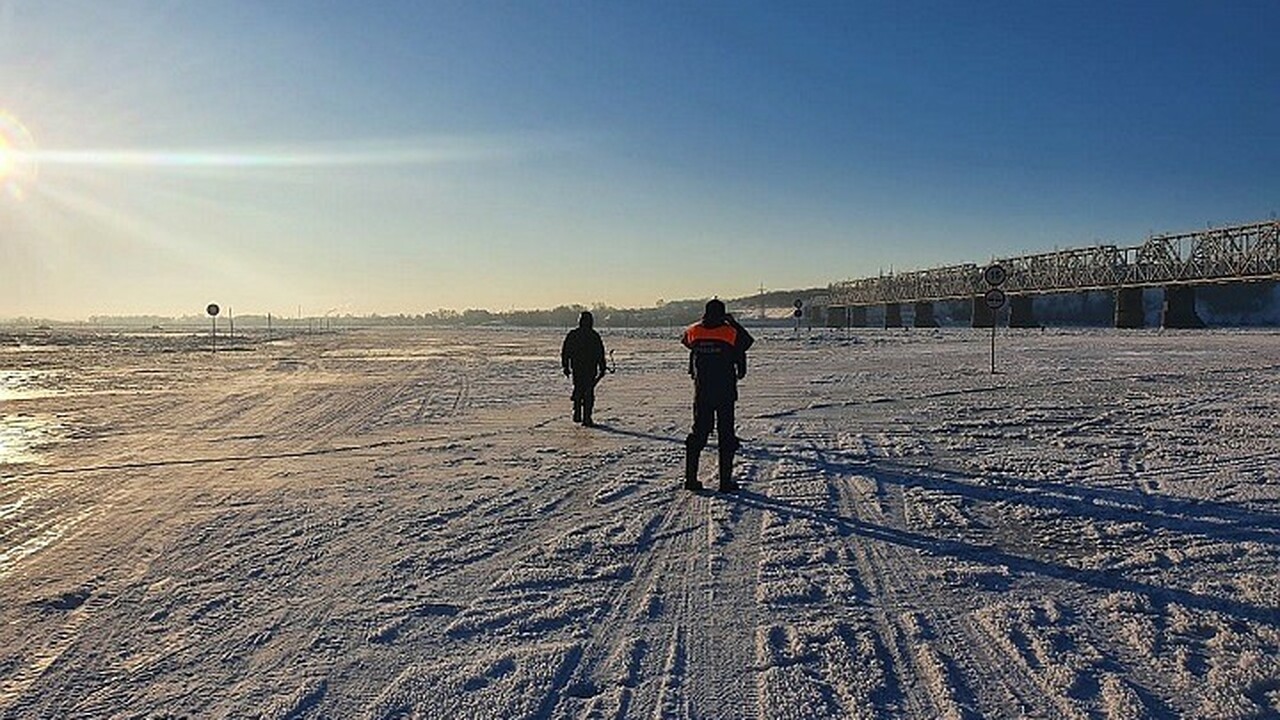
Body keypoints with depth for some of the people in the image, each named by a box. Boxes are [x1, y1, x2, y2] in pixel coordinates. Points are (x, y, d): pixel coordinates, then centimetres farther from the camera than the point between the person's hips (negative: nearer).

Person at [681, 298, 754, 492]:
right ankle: (725, 481, 4)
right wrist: (733, 322, 14)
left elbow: (686, 341, 20)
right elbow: (746, 341, 7)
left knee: (699, 432, 11)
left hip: (701, 391, 3)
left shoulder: (694, 331, -1)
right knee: (726, 435, 4)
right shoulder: (731, 332, -10)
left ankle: (691, 478, 9)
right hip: (725, 392, -3)